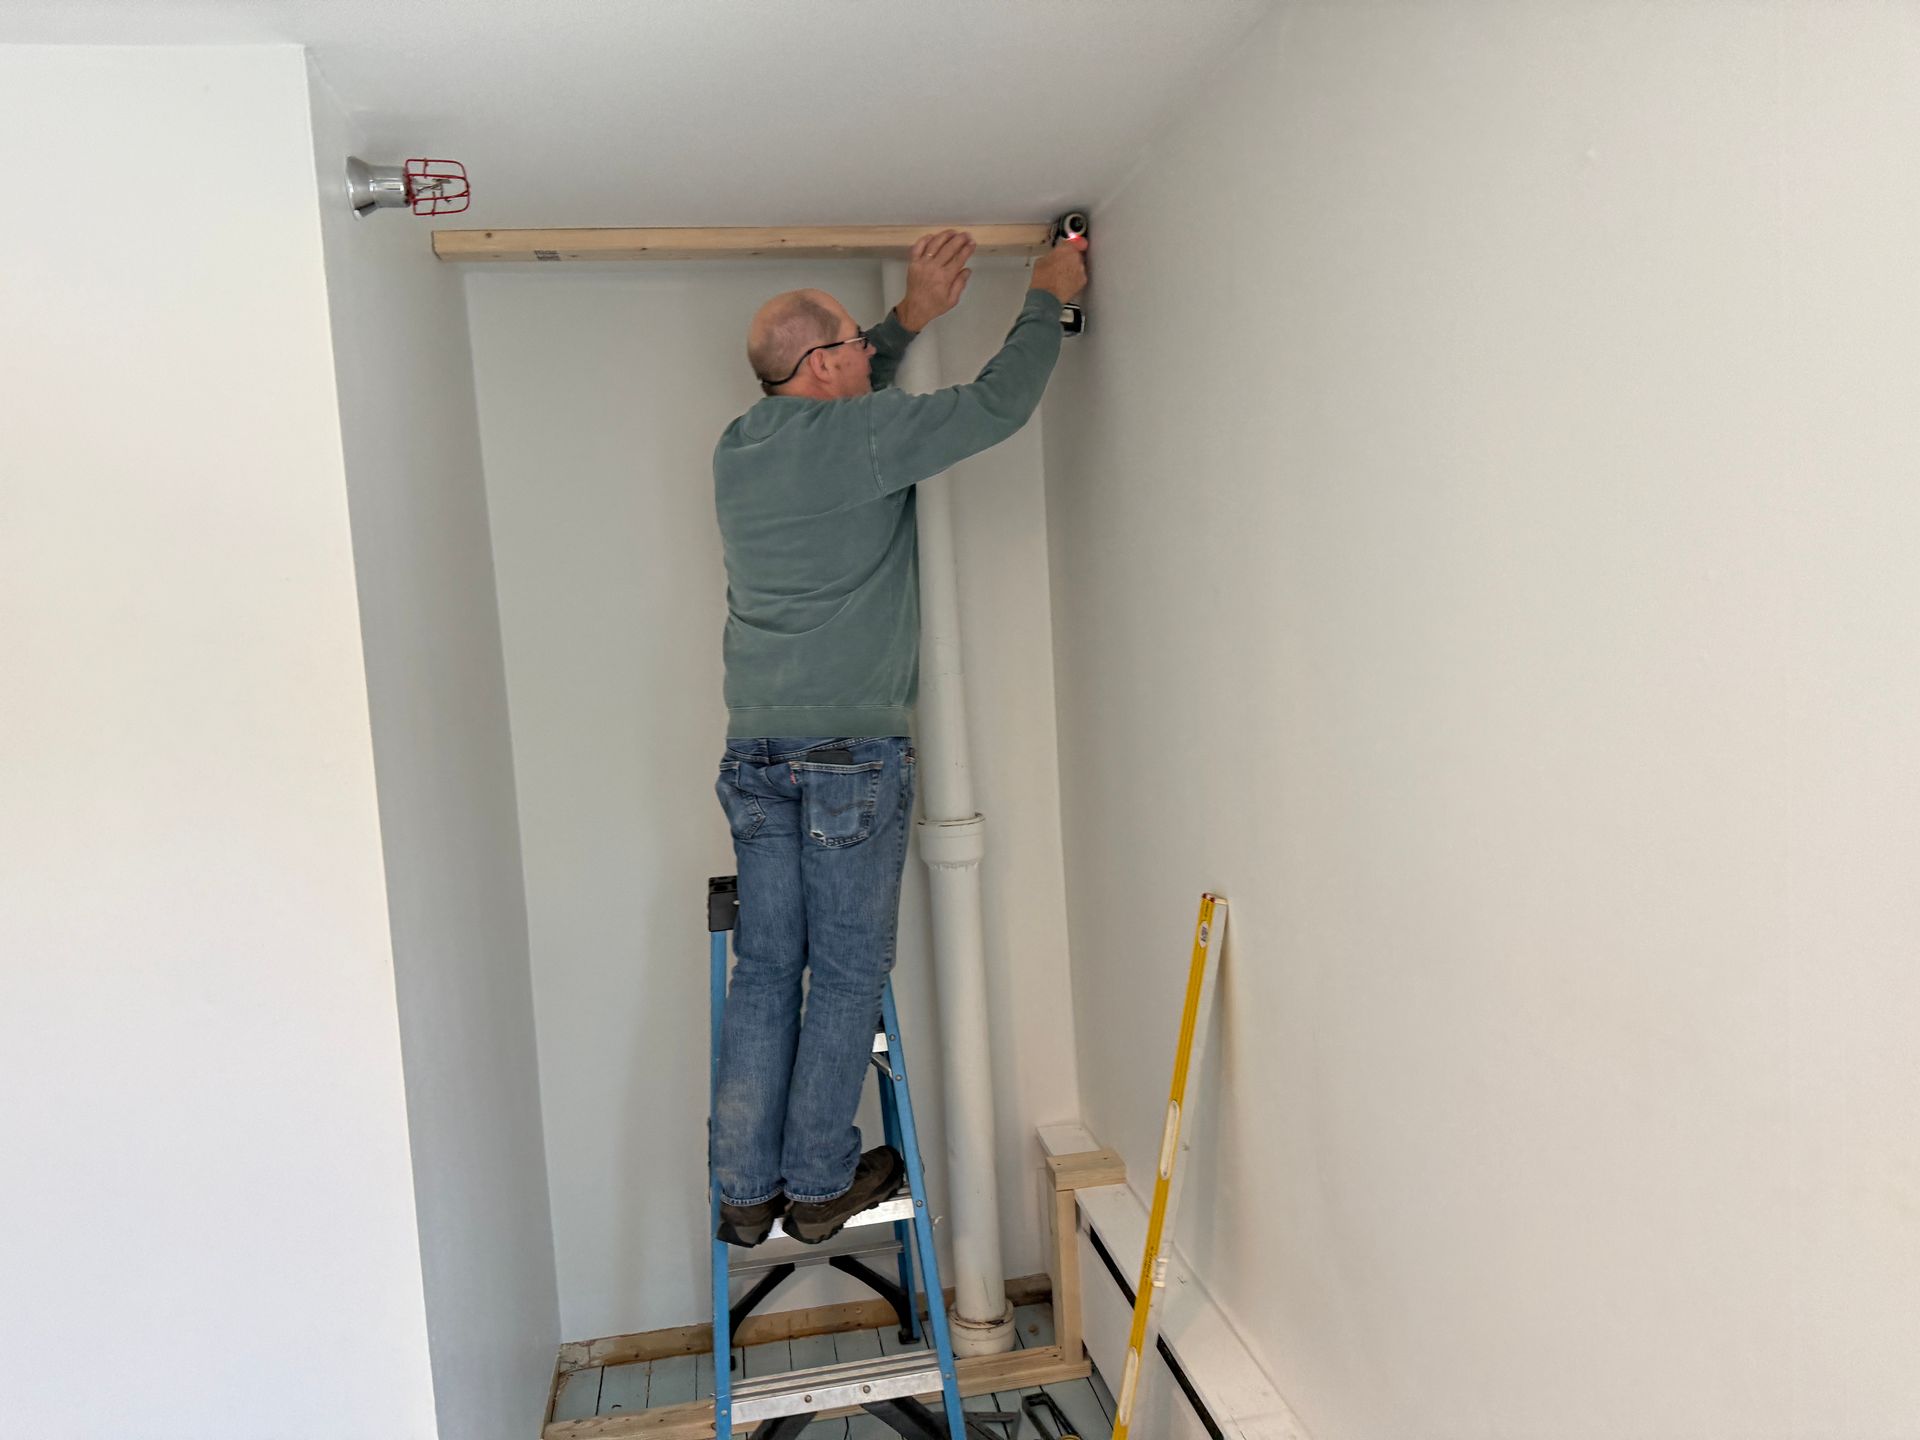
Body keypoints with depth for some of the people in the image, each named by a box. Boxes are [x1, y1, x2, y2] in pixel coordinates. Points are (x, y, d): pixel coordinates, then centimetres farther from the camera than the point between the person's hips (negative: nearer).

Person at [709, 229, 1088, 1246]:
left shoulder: (740, 448, 12)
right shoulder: (860, 437, -10)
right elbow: (999, 403, -5)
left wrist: (910, 317, 26)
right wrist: (1046, 297, 11)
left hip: (755, 752, 7)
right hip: (853, 753, -7)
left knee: (764, 970, 11)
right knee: (848, 972, 6)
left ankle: (745, 1188, 17)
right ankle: (819, 1182, 15)